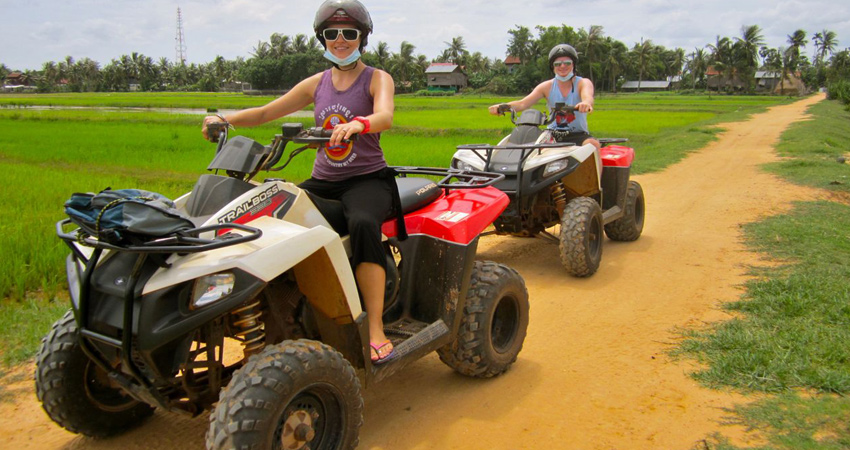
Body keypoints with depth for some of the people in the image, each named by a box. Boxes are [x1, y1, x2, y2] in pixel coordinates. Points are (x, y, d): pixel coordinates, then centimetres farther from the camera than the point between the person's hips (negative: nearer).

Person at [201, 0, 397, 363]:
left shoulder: (377, 79, 2)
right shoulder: (317, 84, 15)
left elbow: (385, 116, -21)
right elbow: (265, 113, 14)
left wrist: (357, 123, -43)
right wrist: (225, 119, -4)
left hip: (367, 179, -5)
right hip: (323, 181, 5)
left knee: (363, 224, -38)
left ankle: (376, 332, -34)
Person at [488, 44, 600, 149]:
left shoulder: (583, 83, -1)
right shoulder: (547, 86, 5)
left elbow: (587, 96, -25)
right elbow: (523, 103, -7)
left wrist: (586, 103, -52)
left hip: (578, 135, -2)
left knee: (593, 144, -34)